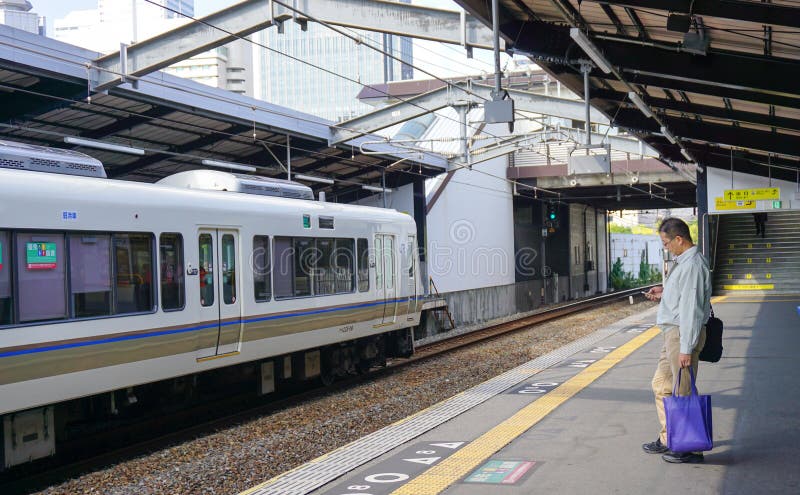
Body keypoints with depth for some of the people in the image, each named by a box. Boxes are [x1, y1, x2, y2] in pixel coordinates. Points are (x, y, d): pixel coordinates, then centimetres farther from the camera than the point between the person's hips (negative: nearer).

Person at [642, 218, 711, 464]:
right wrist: (664, 291, 12)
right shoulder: (683, 262, 13)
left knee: (683, 392, -3)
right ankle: (668, 439, 29)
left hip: (684, 334, -11)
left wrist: (686, 348, -24)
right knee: (661, 385, 18)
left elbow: (691, 308, -23)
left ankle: (691, 448, 6)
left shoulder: (692, 266, -20)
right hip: (672, 333, 11)